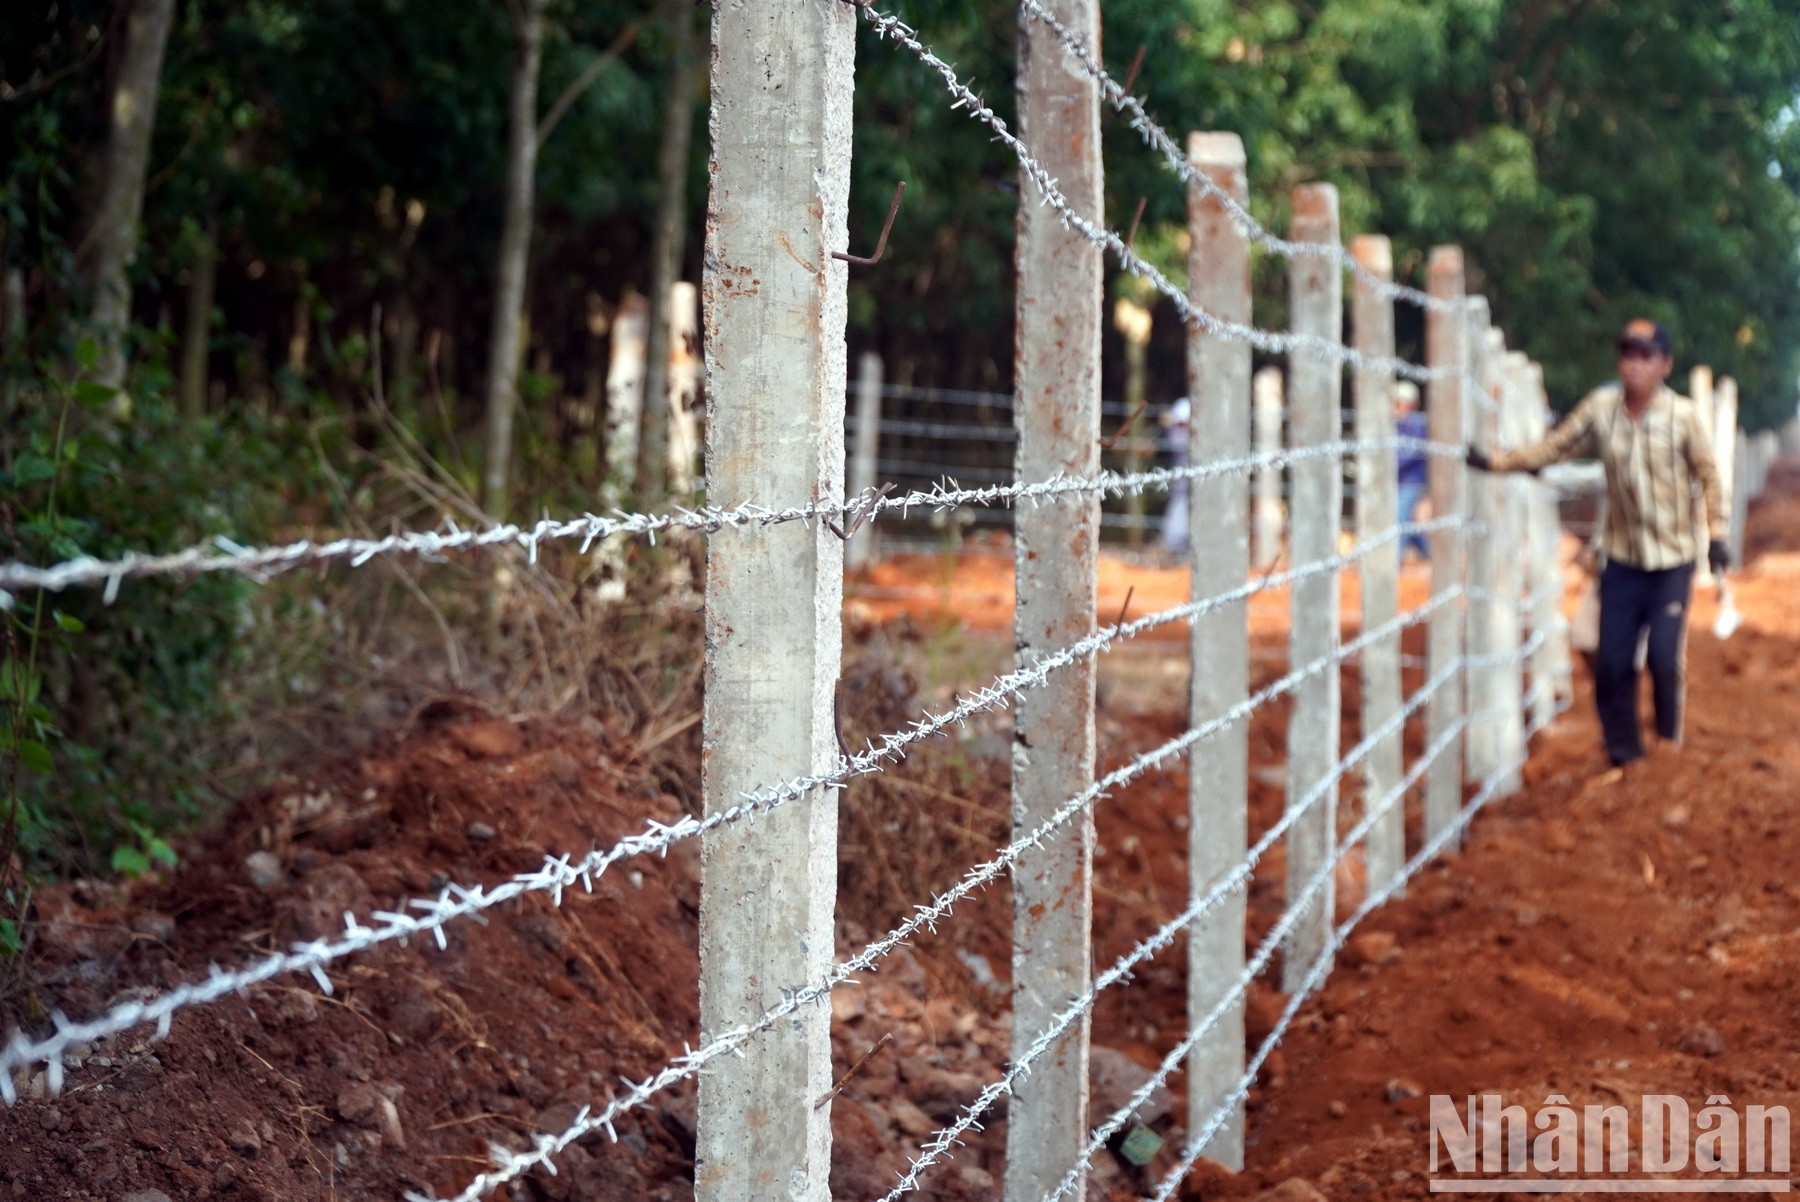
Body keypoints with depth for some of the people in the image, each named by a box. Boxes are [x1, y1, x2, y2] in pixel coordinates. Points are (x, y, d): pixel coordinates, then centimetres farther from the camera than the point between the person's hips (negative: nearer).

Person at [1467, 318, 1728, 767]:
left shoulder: (1683, 415, -11)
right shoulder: (1600, 408, -3)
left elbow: (1708, 476, -4)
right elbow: (1553, 448, 3)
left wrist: (1716, 535, -10)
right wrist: (1494, 461, -5)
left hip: (1673, 561, -3)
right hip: (1622, 558, 3)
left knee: (1665, 658, -6)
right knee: (1611, 659, 3)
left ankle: (1670, 744, 14)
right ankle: (1622, 747, 19)